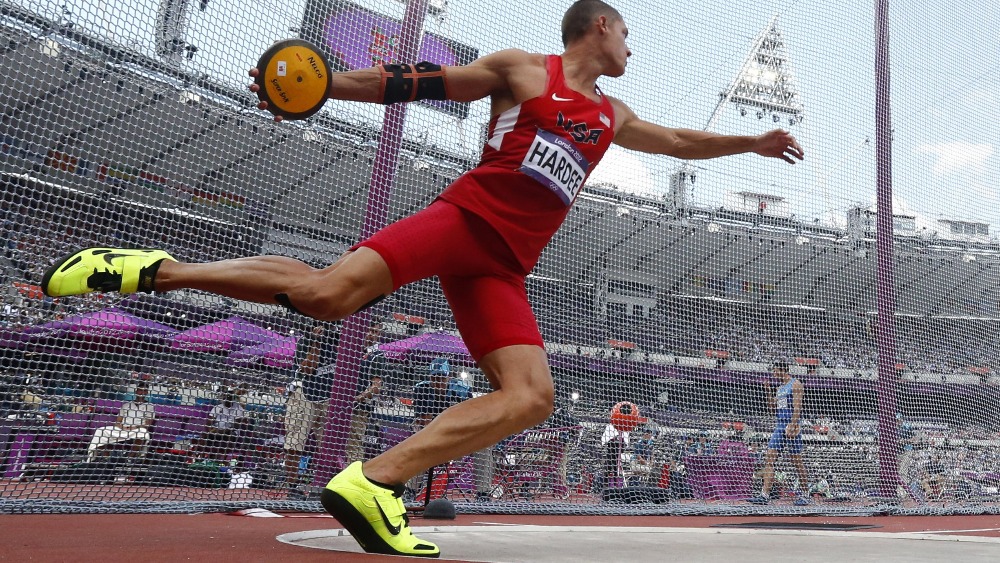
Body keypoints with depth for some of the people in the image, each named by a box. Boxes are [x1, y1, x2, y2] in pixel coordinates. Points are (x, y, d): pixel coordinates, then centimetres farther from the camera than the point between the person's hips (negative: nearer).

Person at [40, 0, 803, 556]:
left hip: (505, 265, 6)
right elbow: (425, 82, 2)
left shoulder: (612, 117, 26)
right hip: (464, 216, -5)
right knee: (326, 293, -26)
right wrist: (326, 83, -7)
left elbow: (680, 142, 39)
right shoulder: (521, 70, 9)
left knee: (531, 397, -15)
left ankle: (374, 483, -18)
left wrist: (751, 143, 35)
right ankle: (153, 271, -8)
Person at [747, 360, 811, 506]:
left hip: (791, 426, -8)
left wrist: (792, 426, -23)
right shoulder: (780, 388, 20)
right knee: (769, 459, -3)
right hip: (779, 426, 8)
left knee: (797, 462, -1)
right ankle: (765, 495, -8)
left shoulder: (795, 384, -5)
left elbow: (797, 408, -14)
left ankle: (803, 495, 11)